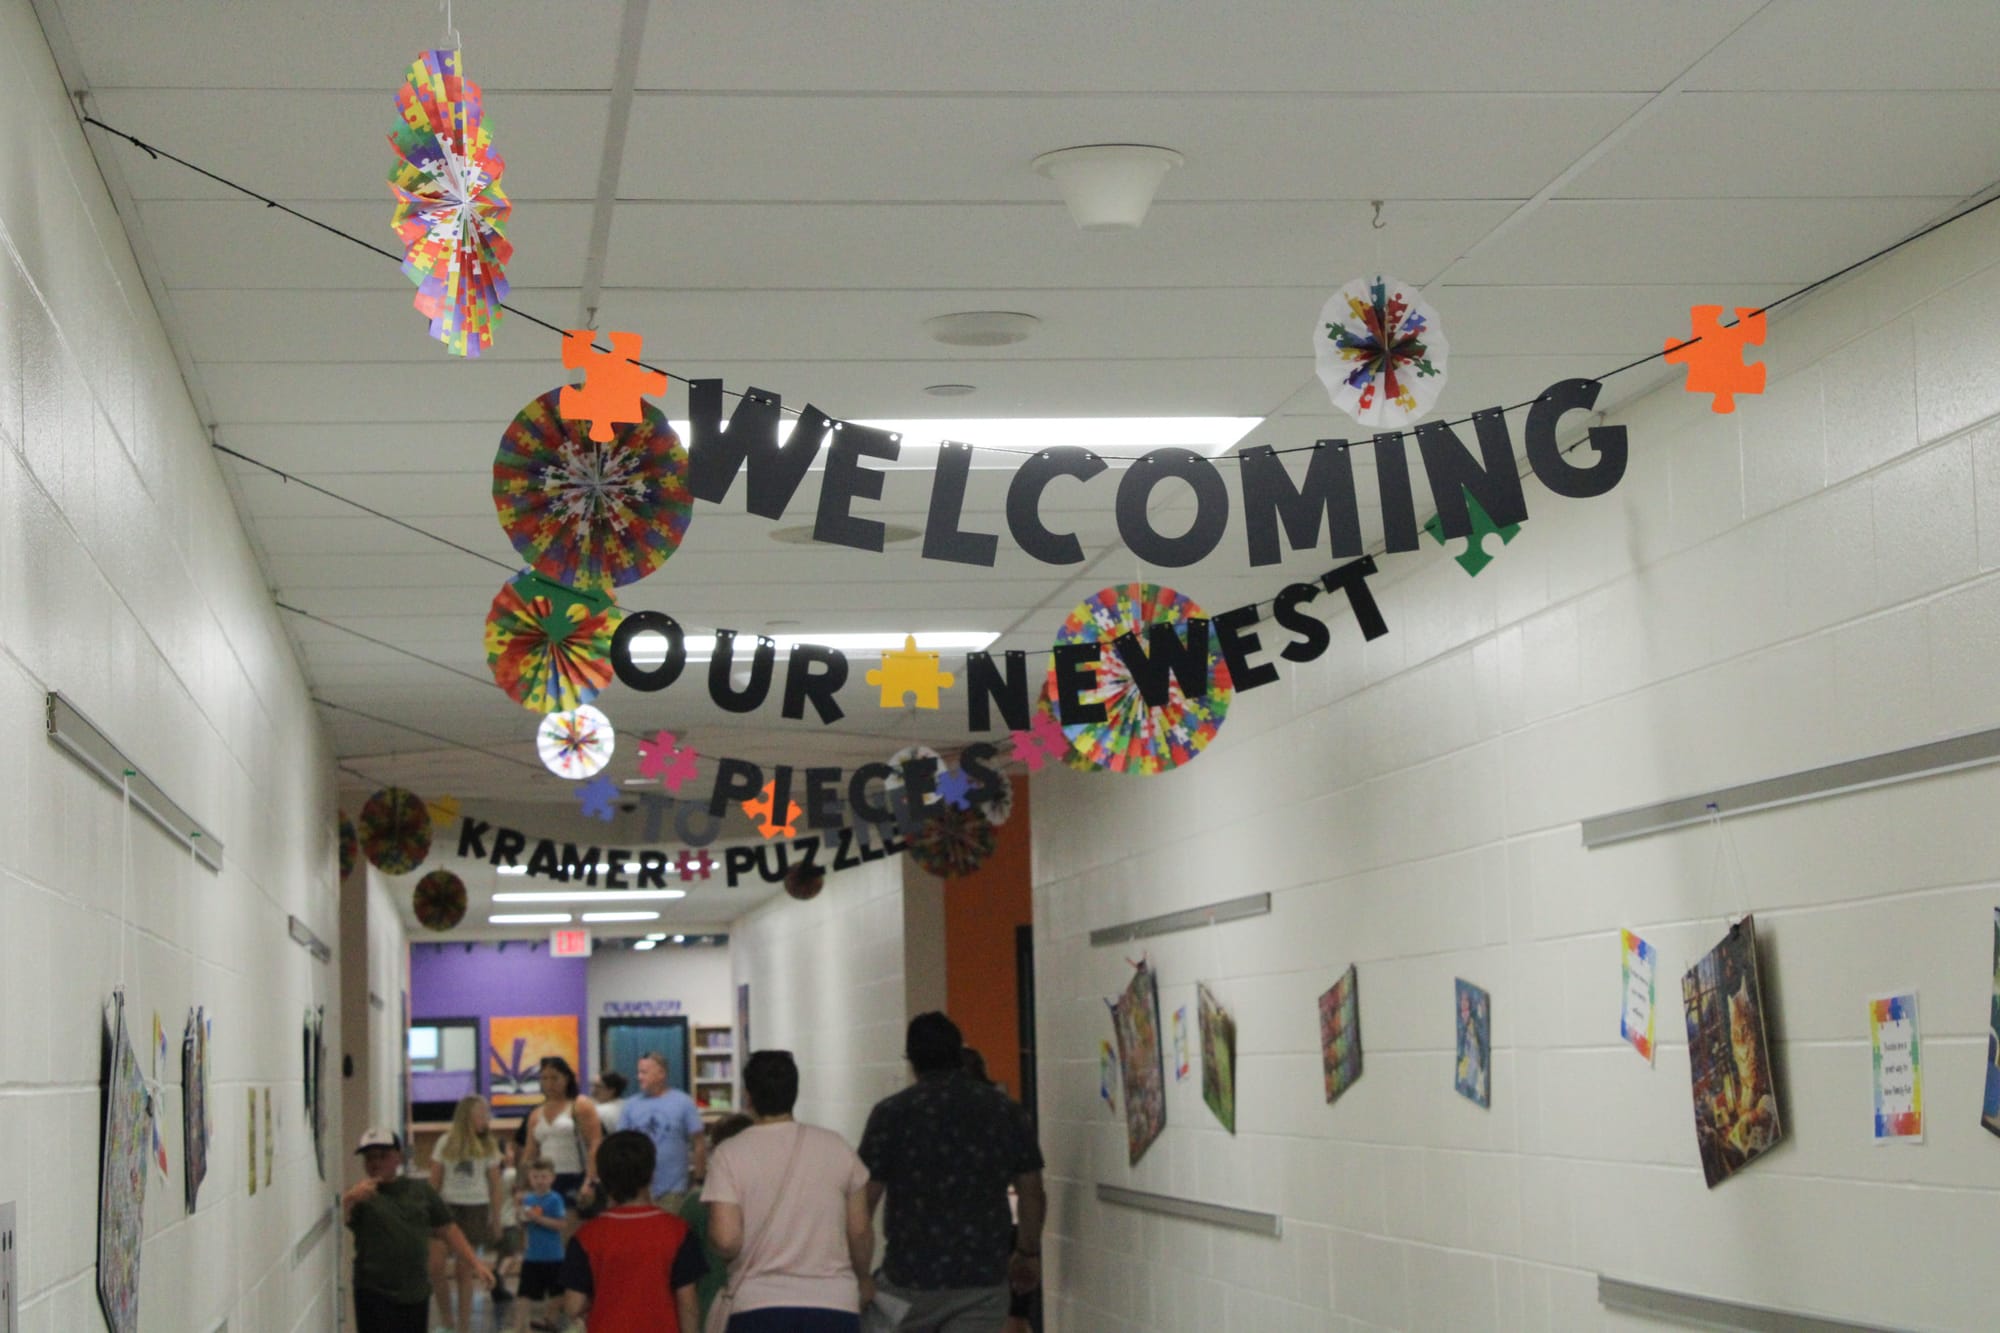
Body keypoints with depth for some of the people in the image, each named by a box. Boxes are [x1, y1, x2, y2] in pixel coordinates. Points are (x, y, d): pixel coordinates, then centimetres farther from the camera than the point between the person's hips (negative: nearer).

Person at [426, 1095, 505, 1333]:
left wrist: (496, 1220, 2)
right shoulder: (446, 1143, 3)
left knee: (465, 1271, 2)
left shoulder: (488, 1147, 6)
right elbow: (434, 1182, 4)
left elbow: (495, 1187, 6)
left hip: (475, 1209, 0)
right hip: (447, 1207, 0)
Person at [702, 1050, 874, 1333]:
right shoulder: (836, 1147, 2)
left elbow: (726, 1240, -13)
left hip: (758, 1308, -1)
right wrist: (863, 1279, 24)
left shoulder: (731, 1154, -5)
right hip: (833, 1304, 2)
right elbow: (860, 1229, 7)